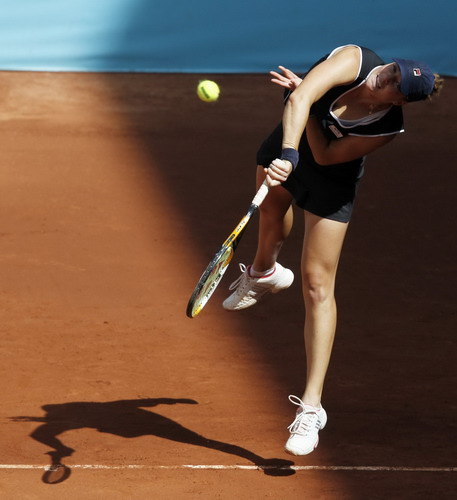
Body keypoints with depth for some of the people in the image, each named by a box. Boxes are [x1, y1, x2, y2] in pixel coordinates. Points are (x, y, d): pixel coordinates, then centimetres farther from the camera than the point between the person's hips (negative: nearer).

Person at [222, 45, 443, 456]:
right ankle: (263, 273, 71)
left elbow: (326, 156, -25)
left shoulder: (388, 129, -31)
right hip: (285, 150, 3)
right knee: (271, 219, 31)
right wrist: (289, 154, -52)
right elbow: (300, 99, -42)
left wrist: (305, 104, -29)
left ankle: (311, 408, -9)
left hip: (332, 180, -3)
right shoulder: (355, 60, -31)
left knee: (317, 283, -10)